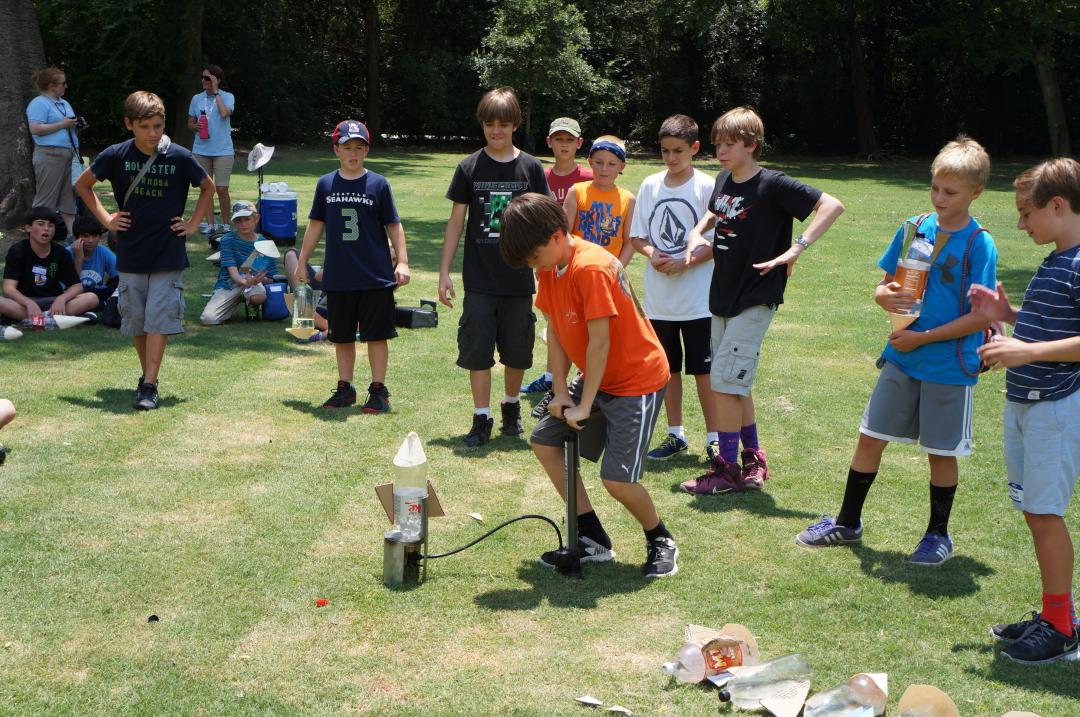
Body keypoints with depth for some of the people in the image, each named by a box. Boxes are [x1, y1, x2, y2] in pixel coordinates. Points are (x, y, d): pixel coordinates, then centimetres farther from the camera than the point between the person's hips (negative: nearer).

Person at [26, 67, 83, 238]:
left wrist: (78, 126, 7)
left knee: (70, 198, 7)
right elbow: (35, 129, -16)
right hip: (50, 155, -8)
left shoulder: (64, 104, 22)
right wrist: (62, 124, -14)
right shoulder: (39, 103, -5)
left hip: (70, 154, 8)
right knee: (46, 199, -7)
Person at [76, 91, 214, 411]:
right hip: (130, 254, 2)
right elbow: (82, 184, 12)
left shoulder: (179, 157, -7)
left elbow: (208, 187, 11)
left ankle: (149, 386, -6)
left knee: (159, 320, -6)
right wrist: (105, 218, 3)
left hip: (168, 255, -2)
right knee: (135, 322, 10)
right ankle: (147, 375, 26)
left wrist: (194, 222, 2)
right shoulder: (116, 155, -4)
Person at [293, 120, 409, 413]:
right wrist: (302, 261, 16)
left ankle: (378, 390, 12)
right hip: (338, 277, 3)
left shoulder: (379, 184, -2)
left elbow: (393, 226, 1)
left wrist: (402, 261, -6)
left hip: (376, 277, -2)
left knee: (376, 335, 2)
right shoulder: (326, 184, 5)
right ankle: (345, 388, 21)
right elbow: (315, 225, 14)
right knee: (342, 337, 10)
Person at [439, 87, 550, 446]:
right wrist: (444, 272, 0)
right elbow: (456, 221, 4)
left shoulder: (530, 167, 2)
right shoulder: (469, 167, 1)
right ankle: (481, 419, 7)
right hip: (479, 280, 0)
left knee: (517, 352, 8)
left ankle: (511, 406, 30)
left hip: (519, 279, 1)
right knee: (477, 351, -2)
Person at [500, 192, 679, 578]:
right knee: (544, 440, 9)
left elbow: (599, 341, -26)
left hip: (637, 379, -10)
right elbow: (555, 333, 2)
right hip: (597, 377, 10)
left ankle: (660, 541, 12)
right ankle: (593, 540, 16)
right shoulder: (550, 267, 0)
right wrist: (561, 394, -4)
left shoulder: (590, 268, -27)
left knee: (616, 477, -17)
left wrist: (584, 406, -21)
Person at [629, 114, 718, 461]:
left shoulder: (707, 187, -7)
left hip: (698, 298, -4)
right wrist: (653, 254, -10)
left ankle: (714, 440, 9)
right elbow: (637, 236, 10)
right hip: (658, 298, 4)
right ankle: (676, 434, 27)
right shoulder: (650, 186, 5)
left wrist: (685, 262, -20)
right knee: (668, 368, 14)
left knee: (703, 370, 0)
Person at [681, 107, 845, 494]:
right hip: (722, 295, 8)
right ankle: (753, 459, 25)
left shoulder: (773, 185, -15)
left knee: (725, 381, -9)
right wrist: (697, 232, 8)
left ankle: (726, 469, 0)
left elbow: (832, 205, -21)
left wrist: (796, 248, -26)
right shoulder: (724, 180, 7)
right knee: (735, 382, 13)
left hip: (755, 299, -8)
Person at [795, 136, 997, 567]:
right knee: (870, 437, 10)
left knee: (941, 451, 8)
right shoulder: (914, 228, 2)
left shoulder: (979, 245, -12)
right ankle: (848, 523, 25)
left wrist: (922, 338, -18)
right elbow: (883, 285, 8)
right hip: (901, 359, 5)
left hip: (950, 366, -4)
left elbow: (979, 317, -15)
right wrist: (886, 297, -15)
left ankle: (938, 534, 27)